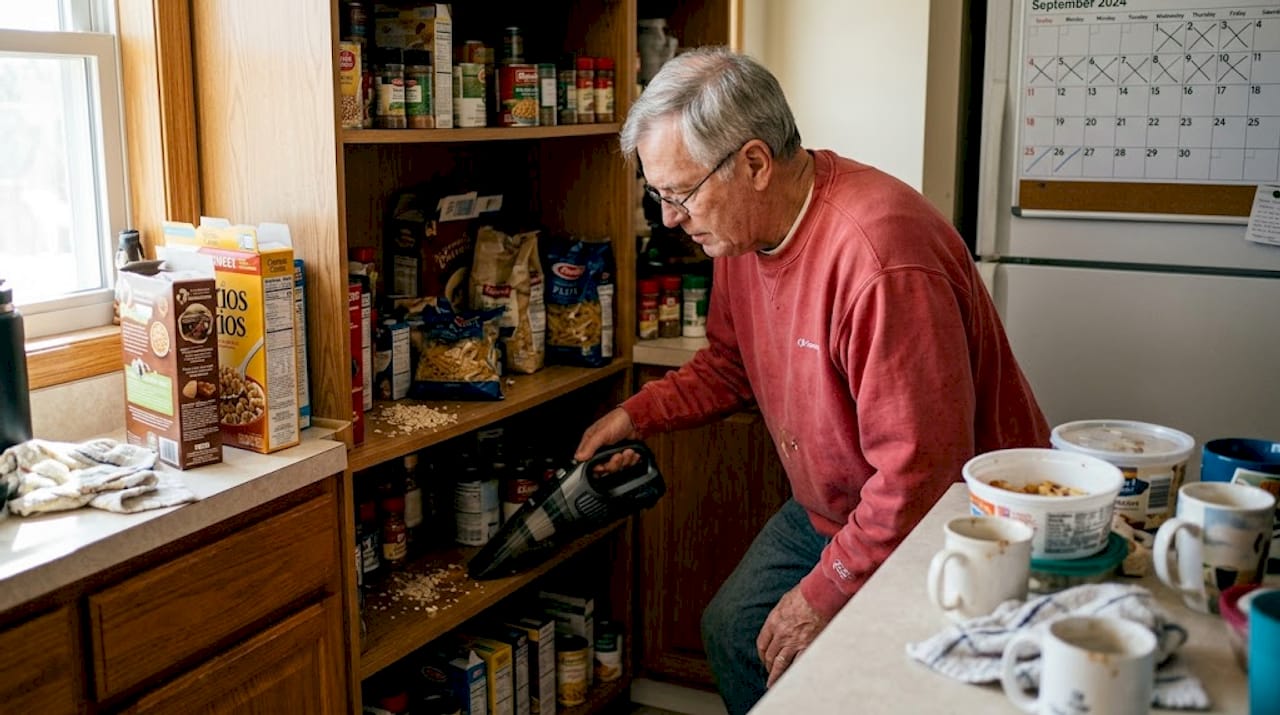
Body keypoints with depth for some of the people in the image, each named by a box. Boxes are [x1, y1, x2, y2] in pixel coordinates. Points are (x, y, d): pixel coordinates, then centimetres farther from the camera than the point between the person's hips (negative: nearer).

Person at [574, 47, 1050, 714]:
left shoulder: (881, 259, -34)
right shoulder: (741, 228, -4)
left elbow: (920, 472, -31)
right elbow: (729, 365, 15)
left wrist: (822, 596, -22)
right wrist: (636, 415, 2)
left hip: (949, 526, -8)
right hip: (827, 509, 9)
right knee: (731, 629, 13)